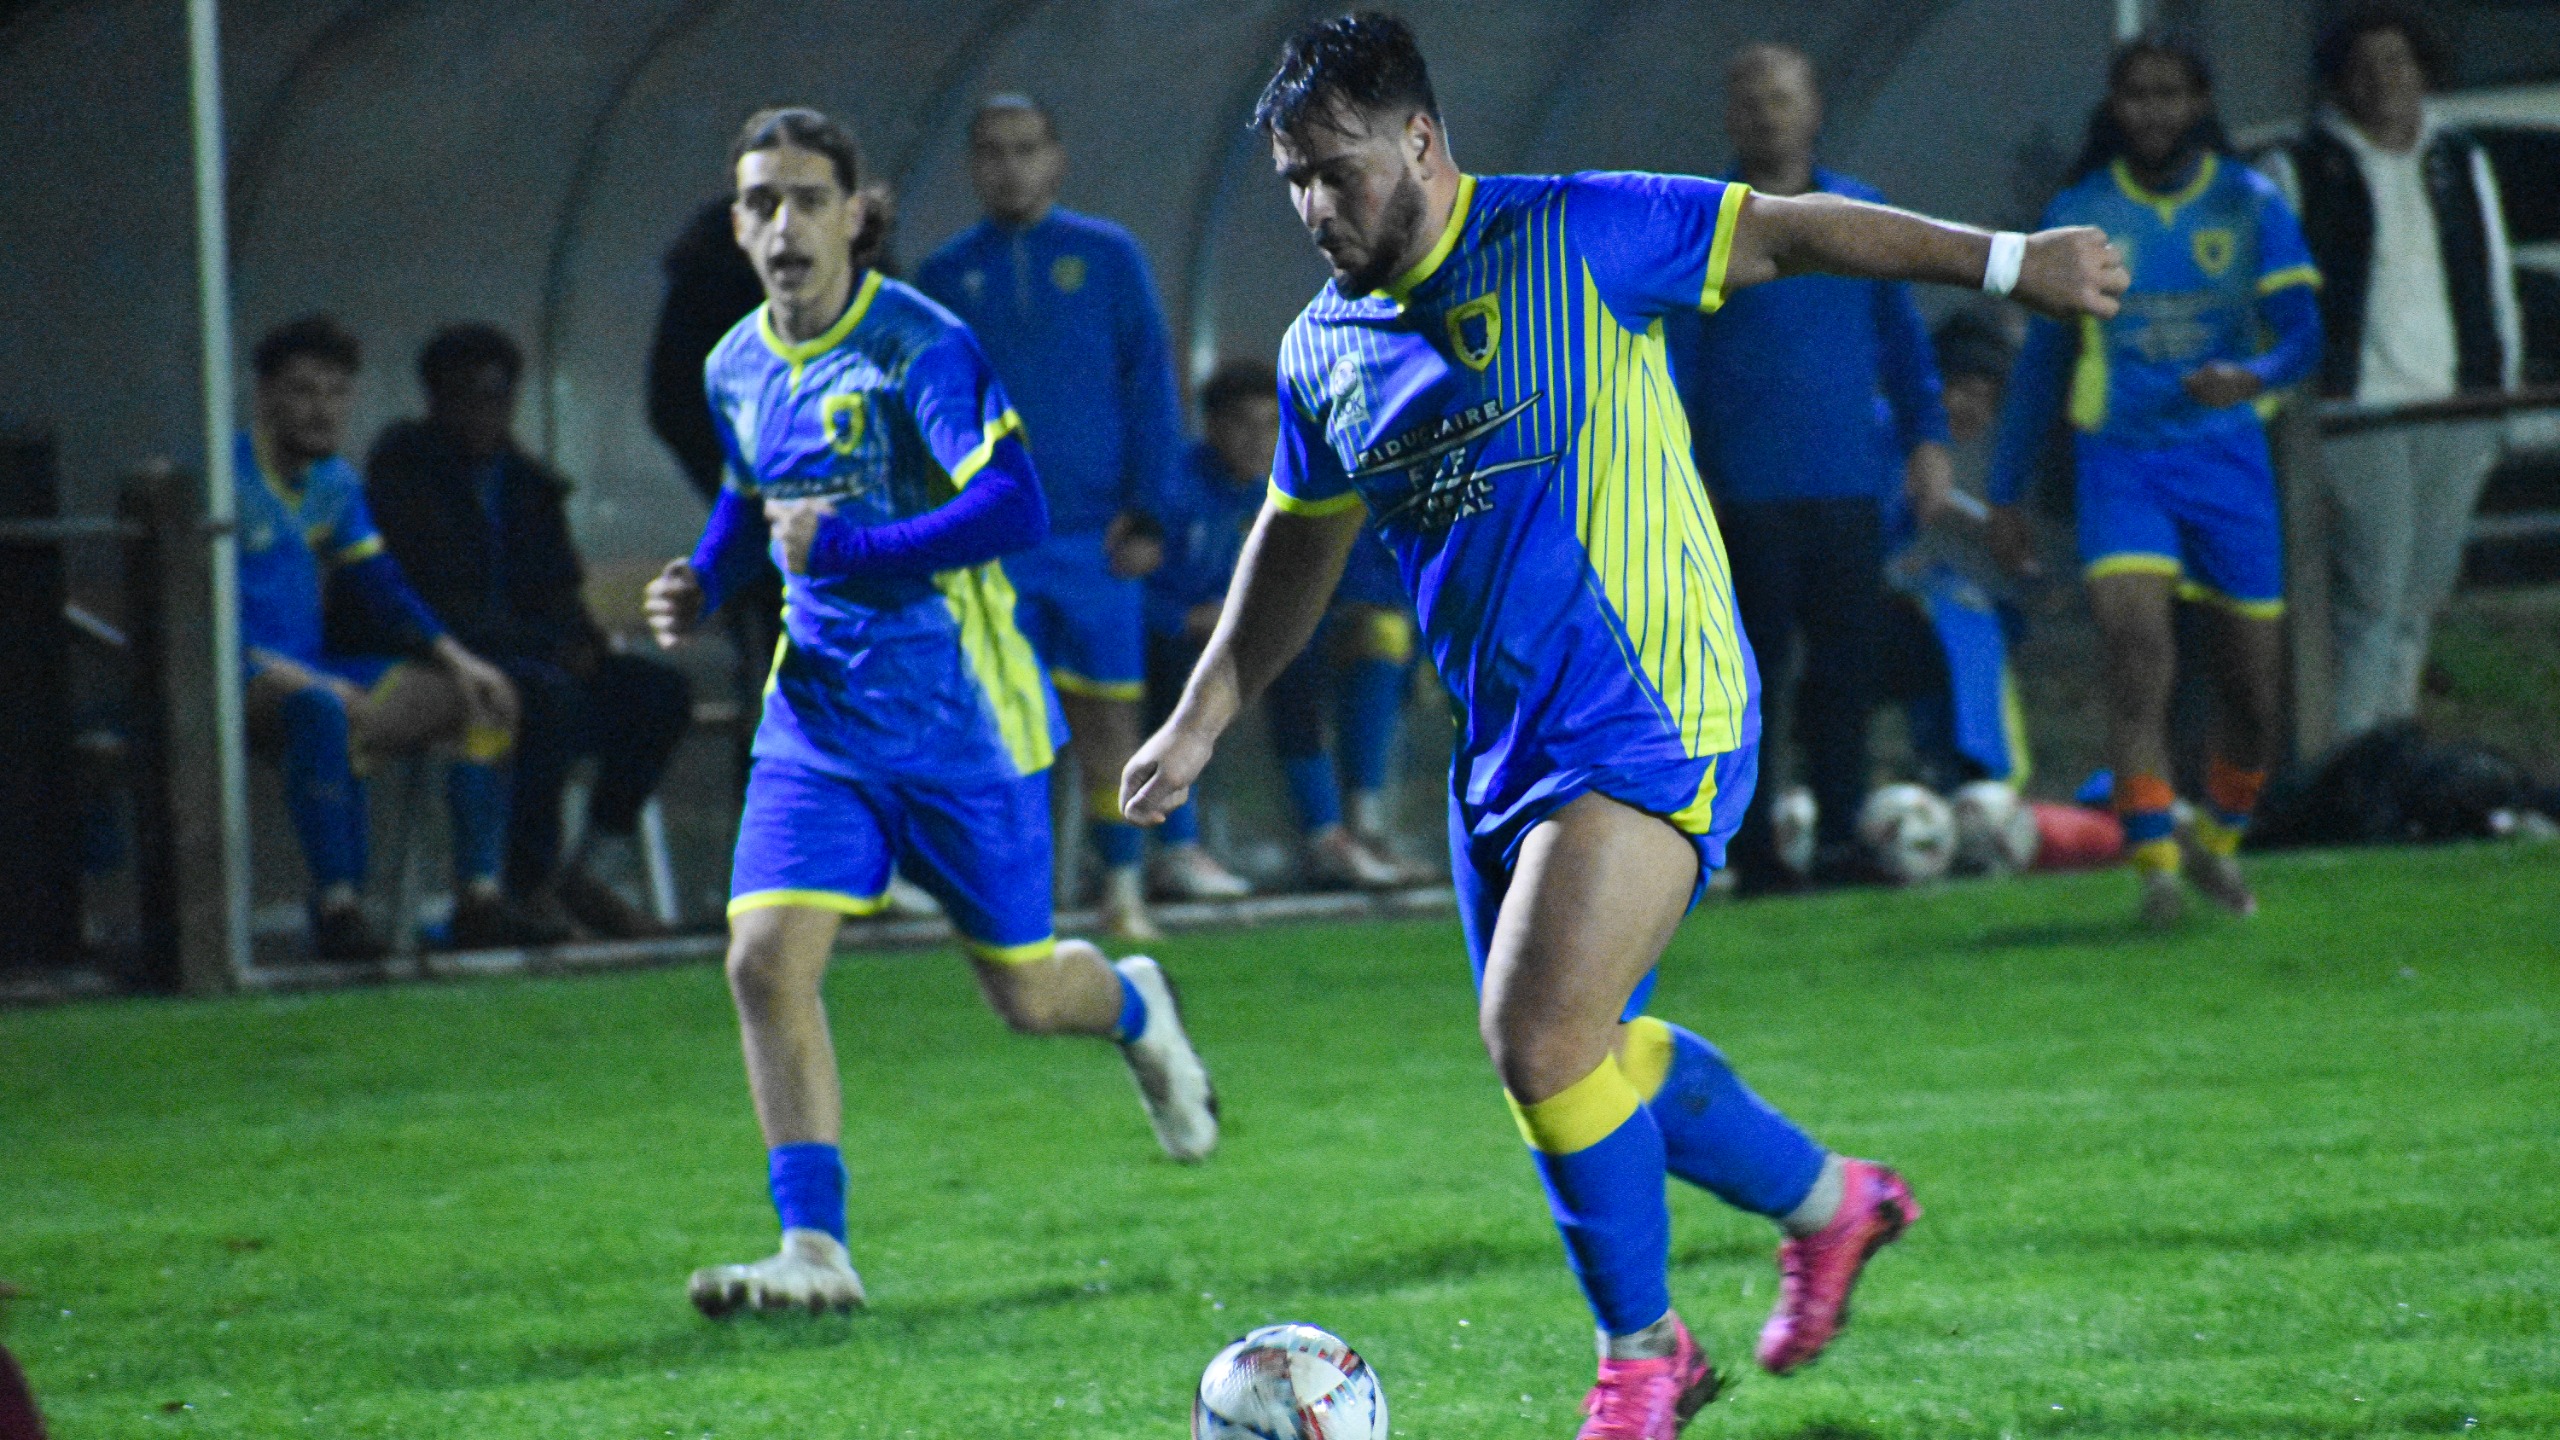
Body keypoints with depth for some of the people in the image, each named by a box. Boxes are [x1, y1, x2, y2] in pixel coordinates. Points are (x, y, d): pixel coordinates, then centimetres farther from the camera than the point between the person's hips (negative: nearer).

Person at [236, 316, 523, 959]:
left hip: (311, 669, 9)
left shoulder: (335, 483, 15)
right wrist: (287, 674, -28)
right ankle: (336, 908, -40)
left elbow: (382, 586, 20)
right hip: (241, 681, -9)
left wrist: (456, 658, 5)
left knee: (480, 700, 2)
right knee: (322, 709, -41)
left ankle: (479, 896, -4)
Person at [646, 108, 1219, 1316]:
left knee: (1025, 995, 6)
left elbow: (1013, 509, -26)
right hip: (818, 717, 5)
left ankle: (1137, 1014, 43)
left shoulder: (919, 347, -15)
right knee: (766, 959, -15)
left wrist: (842, 551, -28)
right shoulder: (736, 369, 6)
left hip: (958, 715, -5)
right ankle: (815, 1248, -13)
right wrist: (703, 585, 8)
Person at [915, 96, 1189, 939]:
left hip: (1094, 538, -1)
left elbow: (1152, 385, 5)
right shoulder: (945, 277, 9)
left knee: (1108, 715, 0)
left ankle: (1123, 891, 9)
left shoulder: (1109, 258, 6)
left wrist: (1146, 510, -4)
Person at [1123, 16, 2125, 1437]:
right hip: (1503, 740, 8)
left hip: (1653, 719, -8)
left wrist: (2003, 260, -9)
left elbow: (1783, 234, -5)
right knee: (1584, 1050, 13)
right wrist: (1198, 723, 21)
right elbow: (1297, 546, 23)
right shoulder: (1322, 351, 9)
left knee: (1539, 1039, -18)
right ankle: (1827, 1199, 37)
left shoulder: (1572, 239, -9)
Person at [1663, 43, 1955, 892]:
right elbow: (1672, 356, 2)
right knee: (1749, 671, -3)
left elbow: (1903, 336, 17)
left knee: (1846, 664, 0)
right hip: (1744, 493, -3)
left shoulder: (1861, 217, 12)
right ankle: (1753, 848, 2)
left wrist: (1926, 439, 9)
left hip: (1848, 483, 3)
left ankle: (1839, 838, 7)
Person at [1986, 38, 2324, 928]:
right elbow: (2042, 356, 13)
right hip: (2120, 458, -1)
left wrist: (2253, 376, -27)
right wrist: (2006, 492, 13)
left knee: (2253, 682, 5)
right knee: (2136, 645, -22)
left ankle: (2217, 840, 30)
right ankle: (2153, 858, -27)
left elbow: (2303, 335, -4)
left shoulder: (2250, 205, 3)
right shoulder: (2080, 215, 5)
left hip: (2227, 453, 1)